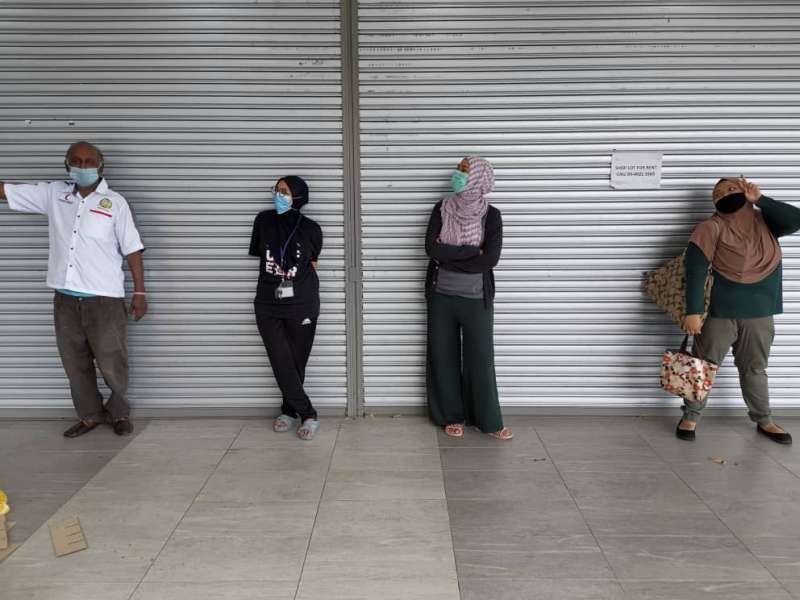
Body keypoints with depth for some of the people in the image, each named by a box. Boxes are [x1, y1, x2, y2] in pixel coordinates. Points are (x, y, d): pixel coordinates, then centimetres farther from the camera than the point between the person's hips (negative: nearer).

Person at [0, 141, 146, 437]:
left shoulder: (115, 203, -3)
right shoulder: (53, 194, 7)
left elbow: (132, 250, -3)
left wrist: (139, 292, -6)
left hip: (105, 298, -4)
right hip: (65, 297, 4)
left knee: (111, 362, 2)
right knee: (75, 363, 12)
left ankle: (119, 412, 24)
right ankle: (90, 415, 28)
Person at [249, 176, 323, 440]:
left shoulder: (310, 228, -6)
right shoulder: (264, 220, -1)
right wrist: (286, 271, 10)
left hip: (301, 306, -2)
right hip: (268, 306, 2)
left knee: (296, 363, 6)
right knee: (281, 363, -1)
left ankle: (290, 411, 25)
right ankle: (308, 416, 11)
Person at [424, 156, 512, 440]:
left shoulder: (491, 215, -6)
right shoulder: (442, 209, 0)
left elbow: (490, 259, -17)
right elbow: (431, 248, -13)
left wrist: (448, 257, -13)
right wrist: (472, 250, -16)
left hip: (476, 299, -2)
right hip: (441, 296, 2)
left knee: (481, 358, 5)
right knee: (444, 356, 8)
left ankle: (489, 420, 20)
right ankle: (452, 417, 24)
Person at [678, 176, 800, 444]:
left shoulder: (764, 222, 6)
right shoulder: (712, 227, -11)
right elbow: (695, 270, -17)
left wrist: (760, 199, -13)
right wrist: (693, 311, -22)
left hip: (759, 313, 5)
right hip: (720, 312, -5)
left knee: (755, 369, 18)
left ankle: (763, 421, 31)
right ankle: (690, 417, 19)